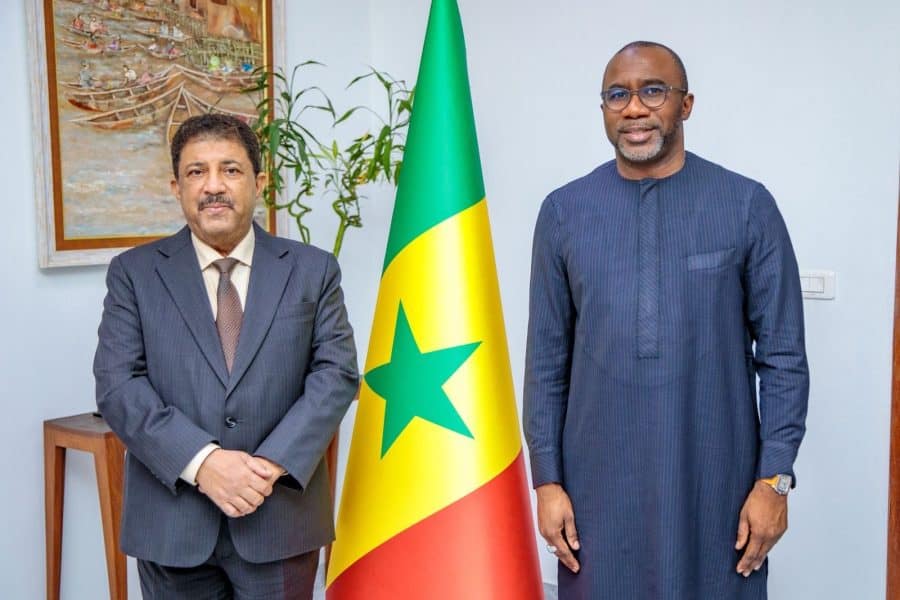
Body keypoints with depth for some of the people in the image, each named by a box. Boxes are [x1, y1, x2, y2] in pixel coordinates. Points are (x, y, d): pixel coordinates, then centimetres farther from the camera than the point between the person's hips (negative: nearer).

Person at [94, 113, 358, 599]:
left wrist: (274, 463, -15)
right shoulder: (134, 273, 3)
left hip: (280, 519, 0)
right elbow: (117, 385, -5)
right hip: (172, 522, 0)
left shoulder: (312, 270, 3)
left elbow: (336, 373, -3)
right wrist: (201, 462, -17)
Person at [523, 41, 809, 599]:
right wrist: (548, 479, 1)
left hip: (715, 480, -1)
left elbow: (783, 355, -1)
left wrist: (774, 479, -5)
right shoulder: (564, 212, 1)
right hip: (599, 481, 1)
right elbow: (547, 359, 2)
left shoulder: (747, 206, -3)